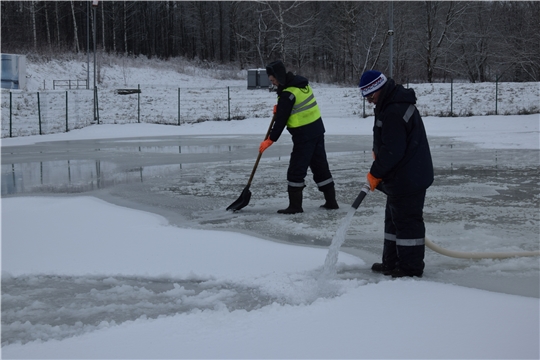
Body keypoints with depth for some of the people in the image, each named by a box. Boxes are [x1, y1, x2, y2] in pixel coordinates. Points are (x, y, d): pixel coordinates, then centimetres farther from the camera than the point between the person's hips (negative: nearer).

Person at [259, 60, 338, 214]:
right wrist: (279, 107, 6)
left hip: (304, 135, -9)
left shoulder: (287, 94, -20)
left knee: (296, 169, -2)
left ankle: (295, 205, 0)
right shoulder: (301, 82, 7)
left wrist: (270, 139, -8)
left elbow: (281, 120, -16)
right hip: (317, 129, 9)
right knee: (321, 166, 14)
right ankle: (331, 201, 19)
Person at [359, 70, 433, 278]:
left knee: (407, 221, -2)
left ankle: (411, 268, 7)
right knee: (394, 218, 18)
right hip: (403, 177, 11)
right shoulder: (393, 104, 11)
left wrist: (375, 173, -14)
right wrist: (378, 152, 11)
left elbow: (393, 151, -25)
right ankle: (392, 262, 28)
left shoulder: (394, 112, -24)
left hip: (408, 179, -11)